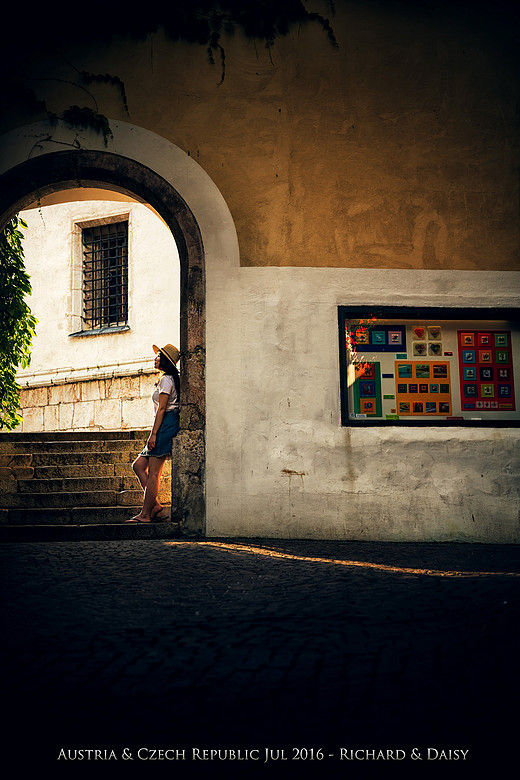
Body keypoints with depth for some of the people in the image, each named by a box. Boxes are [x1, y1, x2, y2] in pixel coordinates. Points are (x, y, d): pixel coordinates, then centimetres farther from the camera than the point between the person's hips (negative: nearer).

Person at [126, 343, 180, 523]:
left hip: (166, 424, -10)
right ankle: (155, 505, 3)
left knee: (153, 472, -9)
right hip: (166, 426, 10)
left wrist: (154, 434, -18)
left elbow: (162, 409, -15)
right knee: (138, 465, 8)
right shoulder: (171, 378, 23)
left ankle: (145, 514, -6)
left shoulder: (166, 379, -8)